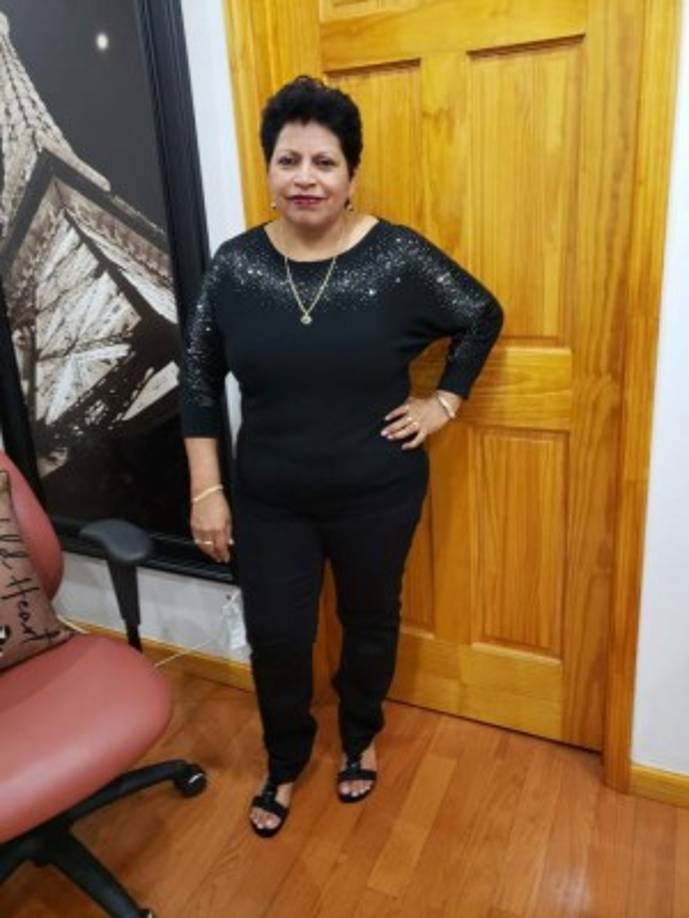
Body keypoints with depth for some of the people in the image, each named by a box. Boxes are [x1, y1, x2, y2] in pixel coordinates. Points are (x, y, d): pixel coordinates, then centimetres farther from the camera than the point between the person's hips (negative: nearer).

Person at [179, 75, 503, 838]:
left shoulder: (398, 256, -10)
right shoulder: (235, 263, -6)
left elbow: (483, 317, 4)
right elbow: (197, 379, -1)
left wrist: (445, 402, -3)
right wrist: (206, 491, -4)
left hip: (378, 495, 0)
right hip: (269, 500, 1)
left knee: (370, 622, 18)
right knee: (275, 639, 10)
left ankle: (361, 738, 48)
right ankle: (284, 762, 40)